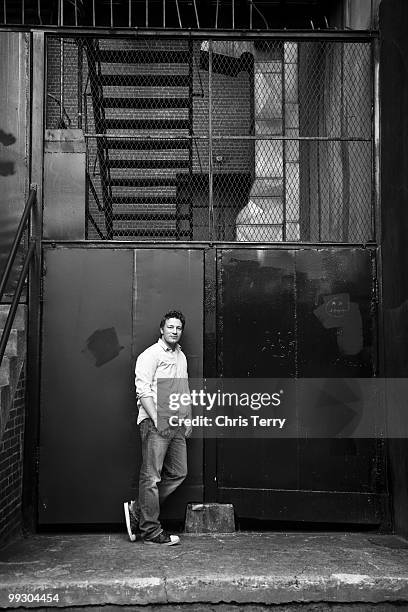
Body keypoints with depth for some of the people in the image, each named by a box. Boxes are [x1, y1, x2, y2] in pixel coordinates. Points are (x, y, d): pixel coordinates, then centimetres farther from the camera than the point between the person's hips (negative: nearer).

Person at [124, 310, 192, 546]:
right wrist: (157, 419, -19)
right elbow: (143, 391, -13)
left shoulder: (181, 356, 19)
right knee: (152, 477, -4)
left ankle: (137, 510, 19)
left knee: (178, 474, 9)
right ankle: (151, 531, 4)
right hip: (155, 422, -8)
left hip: (177, 424, 8)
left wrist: (188, 419, 17)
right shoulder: (150, 355, -5)